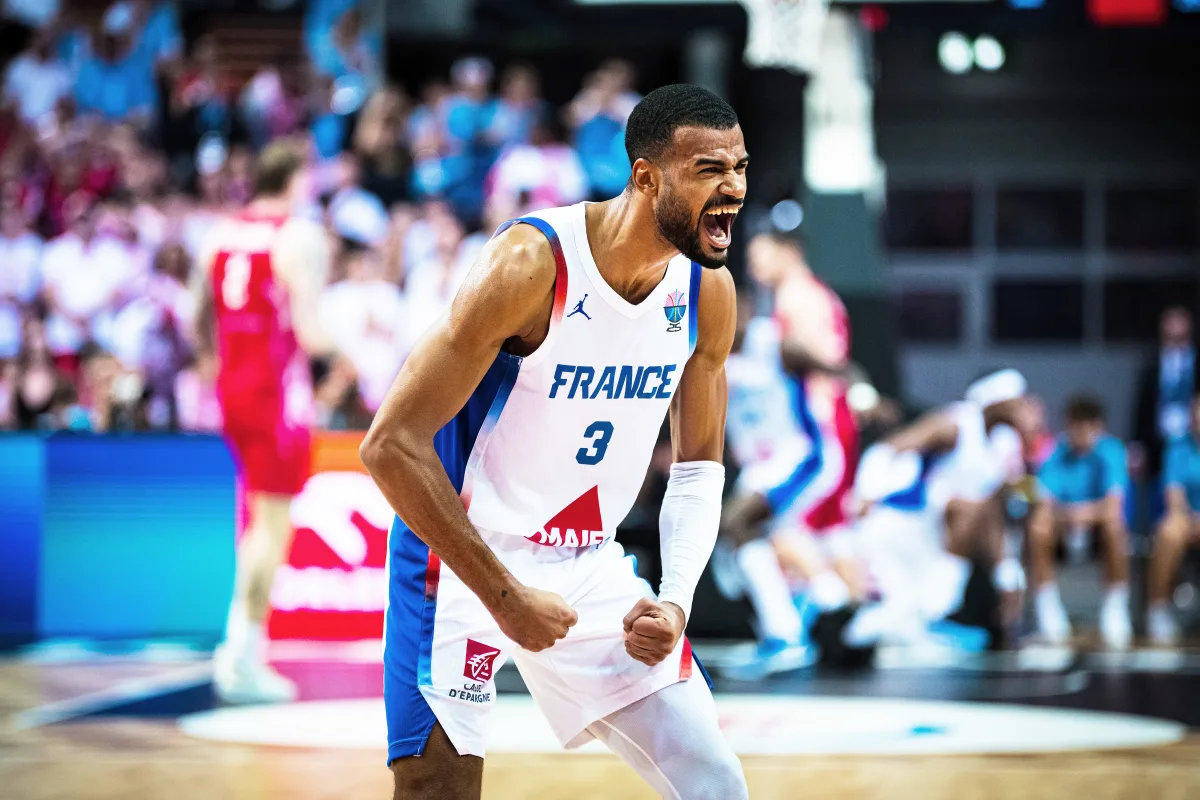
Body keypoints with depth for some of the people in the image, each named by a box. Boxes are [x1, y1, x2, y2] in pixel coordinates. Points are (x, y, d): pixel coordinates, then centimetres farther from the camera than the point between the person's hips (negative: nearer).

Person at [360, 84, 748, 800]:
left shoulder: (708, 290, -4)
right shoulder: (533, 263, -24)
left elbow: (700, 465, 10)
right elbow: (391, 445, -25)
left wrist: (676, 599, -8)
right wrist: (504, 596, -23)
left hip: (590, 568, 6)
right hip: (464, 558, -6)